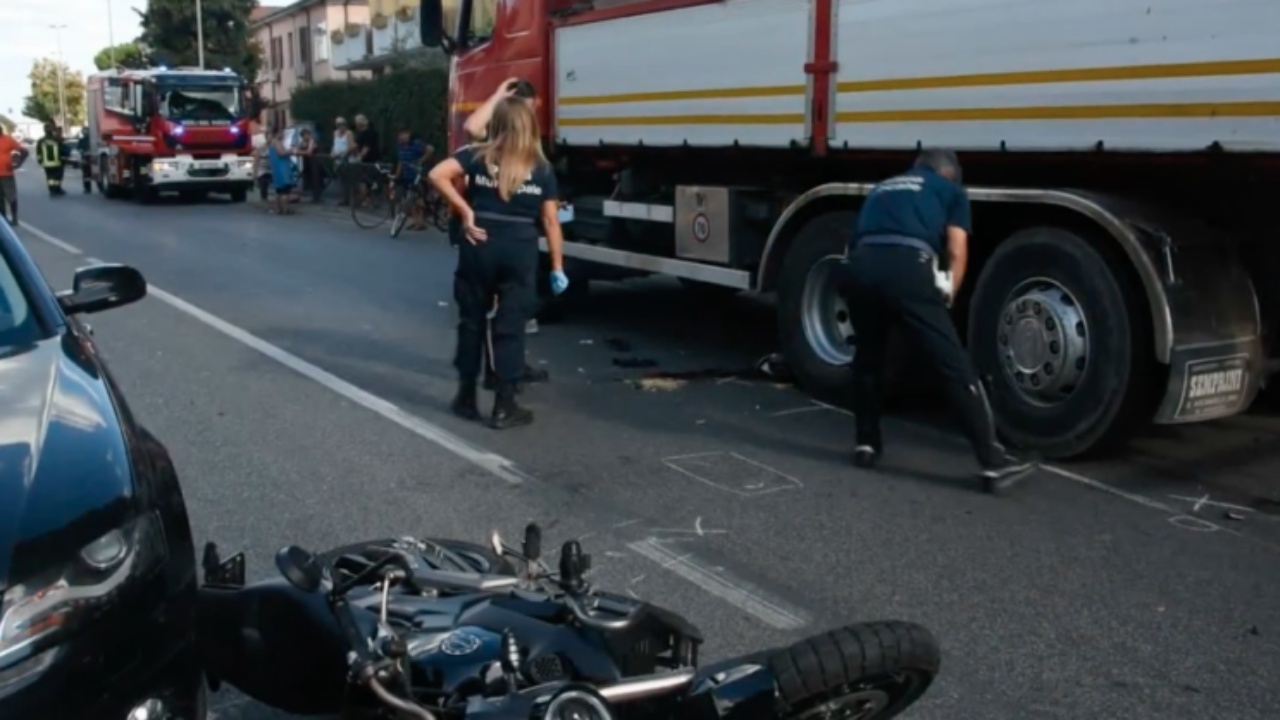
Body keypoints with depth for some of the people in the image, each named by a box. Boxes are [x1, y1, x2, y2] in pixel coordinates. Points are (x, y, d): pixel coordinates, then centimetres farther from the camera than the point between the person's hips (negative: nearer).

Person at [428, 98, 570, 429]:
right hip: (521, 250, -1)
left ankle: (467, 397, 23)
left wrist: (465, 211, -6)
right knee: (510, 326, 4)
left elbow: (437, 175, -11)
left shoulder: (477, 156, 3)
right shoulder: (542, 168, 4)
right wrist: (557, 268, 6)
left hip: (479, 245, 1)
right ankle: (504, 406, 6)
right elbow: (550, 221, 2)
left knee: (471, 319, 14)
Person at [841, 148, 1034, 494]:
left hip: (860, 264, 4)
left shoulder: (881, 189, 38)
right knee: (954, 364, 0)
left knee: (868, 356, 26)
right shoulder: (951, 190, 27)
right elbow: (957, 253, 17)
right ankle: (993, 462, 2)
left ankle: (866, 445, 30)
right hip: (907, 266, -4)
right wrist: (947, 295, 29)